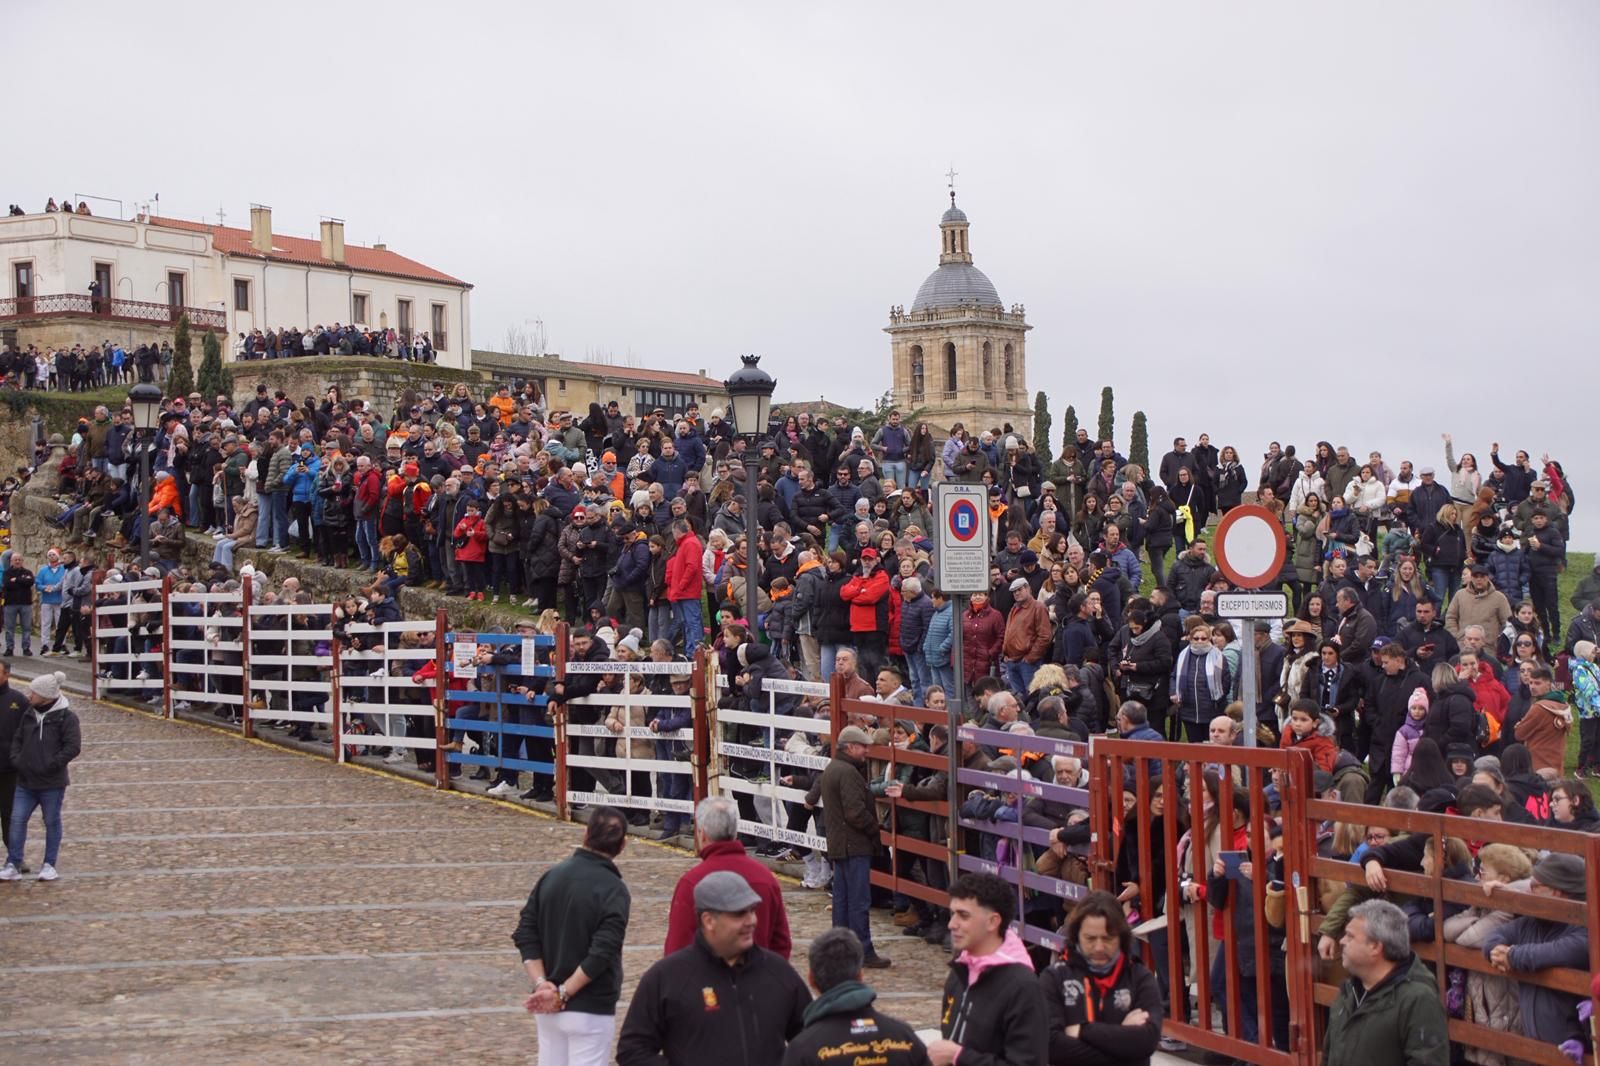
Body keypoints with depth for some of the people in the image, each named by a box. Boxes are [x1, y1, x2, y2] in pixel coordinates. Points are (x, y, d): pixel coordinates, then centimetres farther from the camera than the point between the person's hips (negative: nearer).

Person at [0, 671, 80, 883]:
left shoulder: (66, 717, -10)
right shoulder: (28, 714, 7)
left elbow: (73, 747, -15)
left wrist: (51, 765, -19)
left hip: (52, 784, -5)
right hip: (25, 781, 5)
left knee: (52, 822, 7)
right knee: (17, 820, 0)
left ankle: (49, 865, 17)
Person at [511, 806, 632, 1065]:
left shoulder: (551, 875, 4)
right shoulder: (613, 890, -14)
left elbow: (525, 935, 1)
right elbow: (602, 954, -21)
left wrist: (542, 983, -6)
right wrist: (563, 994, -15)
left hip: (546, 1006, 6)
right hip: (590, 1010, -6)